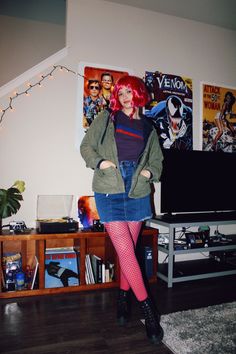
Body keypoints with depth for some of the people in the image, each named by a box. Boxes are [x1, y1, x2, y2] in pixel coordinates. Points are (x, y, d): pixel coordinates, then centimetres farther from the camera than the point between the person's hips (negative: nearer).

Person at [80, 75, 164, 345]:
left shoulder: (148, 128, 13)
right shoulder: (106, 119, 6)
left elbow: (157, 159, 20)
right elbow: (86, 146, 7)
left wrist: (151, 171, -1)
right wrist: (99, 162, -12)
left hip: (137, 193, 3)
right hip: (109, 193, -3)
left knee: (128, 251, 11)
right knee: (126, 251, -5)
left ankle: (123, 297, 32)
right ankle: (147, 309, 9)